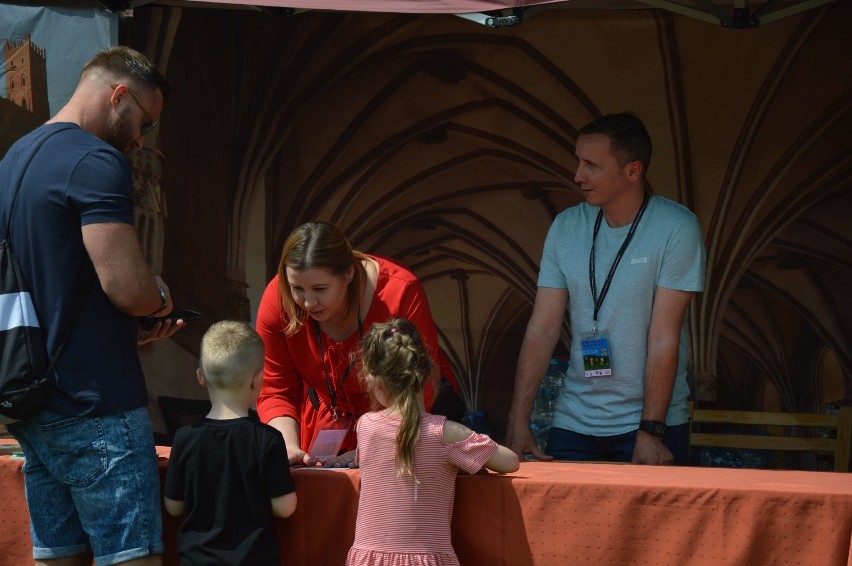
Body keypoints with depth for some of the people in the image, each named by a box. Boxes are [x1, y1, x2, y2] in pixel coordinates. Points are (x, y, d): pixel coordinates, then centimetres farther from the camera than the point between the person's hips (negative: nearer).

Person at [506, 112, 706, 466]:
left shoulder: (677, 228, -10)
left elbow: (664, 338, -14)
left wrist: (650, 431, -18)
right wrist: (517, 422, -6)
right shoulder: (566, 227, 4)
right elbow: (542, 330, 1)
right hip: (574, 422, 4)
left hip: (650, 423, -4)